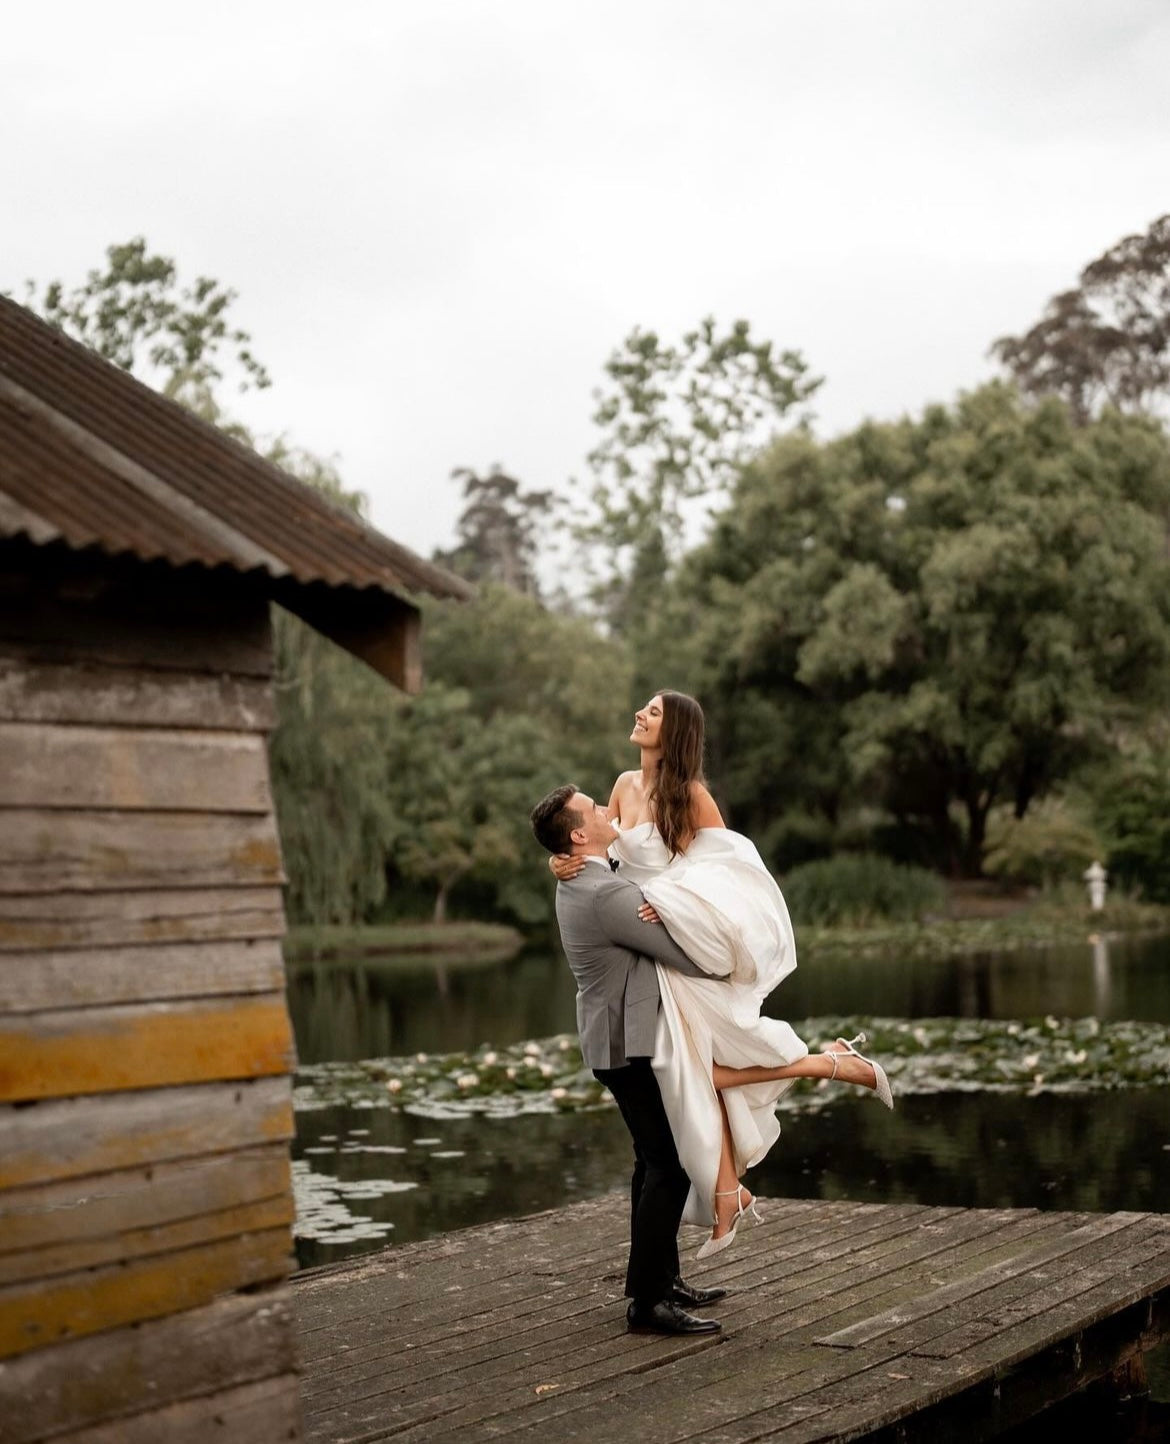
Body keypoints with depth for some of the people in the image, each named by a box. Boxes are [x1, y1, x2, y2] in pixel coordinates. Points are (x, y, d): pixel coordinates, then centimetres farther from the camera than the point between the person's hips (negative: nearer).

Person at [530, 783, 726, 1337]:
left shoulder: (577, 887, 10)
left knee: (655, 1161, 20)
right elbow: (689, 956, -20)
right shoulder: (608, 895, -23)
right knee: (669, 1166, -9)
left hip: (618, 1040, 11)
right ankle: (647, 1302, -7)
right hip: (634, 1046, -11)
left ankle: (660, 1278, 30)